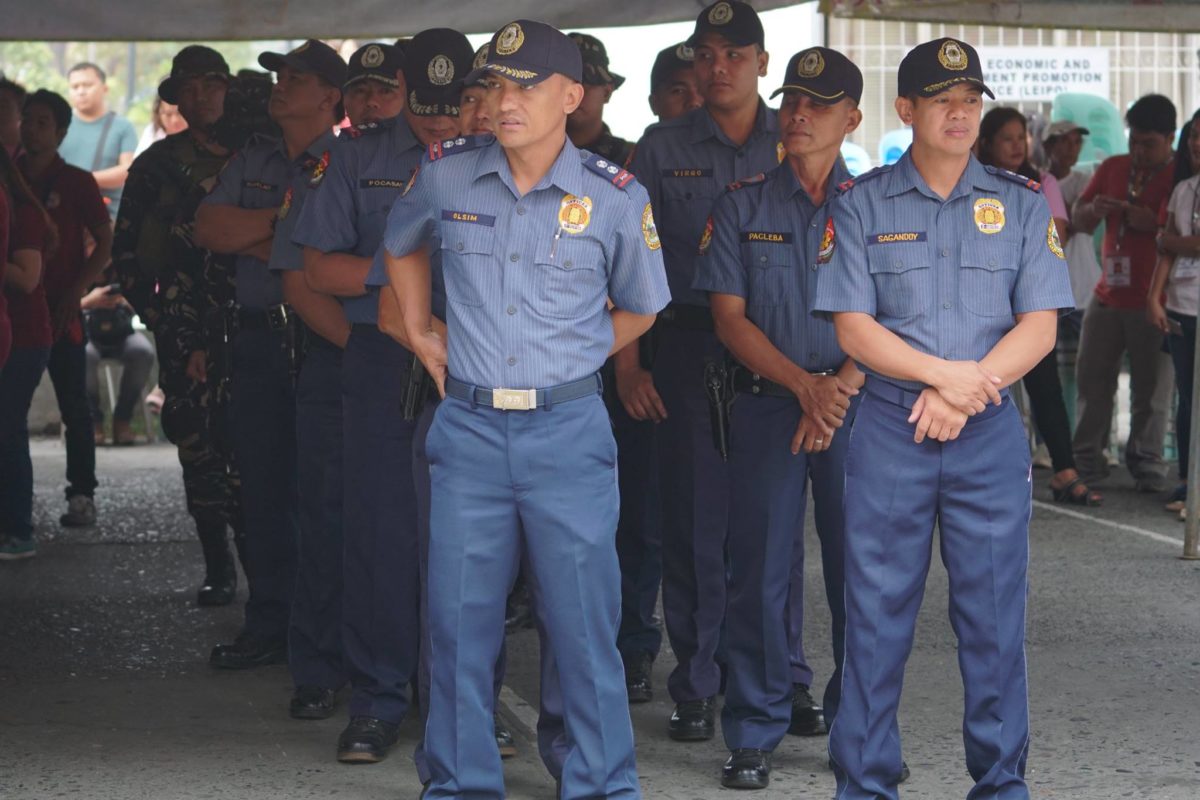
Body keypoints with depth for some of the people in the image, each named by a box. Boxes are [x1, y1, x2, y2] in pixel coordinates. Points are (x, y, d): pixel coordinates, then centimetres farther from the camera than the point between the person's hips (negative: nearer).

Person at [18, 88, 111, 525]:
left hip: (60, 312, -3)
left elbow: (104, 244, 1)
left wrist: (74, 293, -8)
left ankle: (82, 495, 3)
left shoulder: (77, 182, 1)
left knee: (74, 407, 0)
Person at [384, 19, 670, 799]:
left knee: (584, 618, 1)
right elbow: (403, 246, 24)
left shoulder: (616, 197, -4)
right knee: (460, 617, 6)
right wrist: (420, 331, 15)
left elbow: (639, 307, 12)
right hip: (469, 427, 2)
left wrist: (570, 361, 6)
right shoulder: (445, 175, 1)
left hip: (568, 428, -2)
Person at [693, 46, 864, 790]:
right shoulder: (744, 204, 6)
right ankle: (754, 734, 8)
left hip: (857, 404, 0)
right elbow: (730, 317, 1)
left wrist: (838, 389, -14)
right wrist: (803, 384, -12)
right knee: (761, 569, 0)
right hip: (767, 402, 0)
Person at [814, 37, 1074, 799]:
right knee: (877, 614, 2)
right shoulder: (861, 205, 4)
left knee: (994, 614, 3)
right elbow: (853, 327, -3)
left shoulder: (1022, 203, 7)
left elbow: (1039, 327, 0)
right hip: (889, 430, -1)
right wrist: (942, 372, -16)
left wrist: (965, 392, -13)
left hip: (990, 431, 1)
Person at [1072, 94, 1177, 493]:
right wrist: (1092, 210, -7)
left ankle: (1147, 464, 8)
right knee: (1092, 378, 4)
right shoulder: (1112, 168, 11)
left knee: (1151, 387, -1)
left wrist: (1155, 223, -24)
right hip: (1108, 295, 5)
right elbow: (1079, 221, 16)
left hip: (1153, 302, -4)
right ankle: (1087, 460, 11)